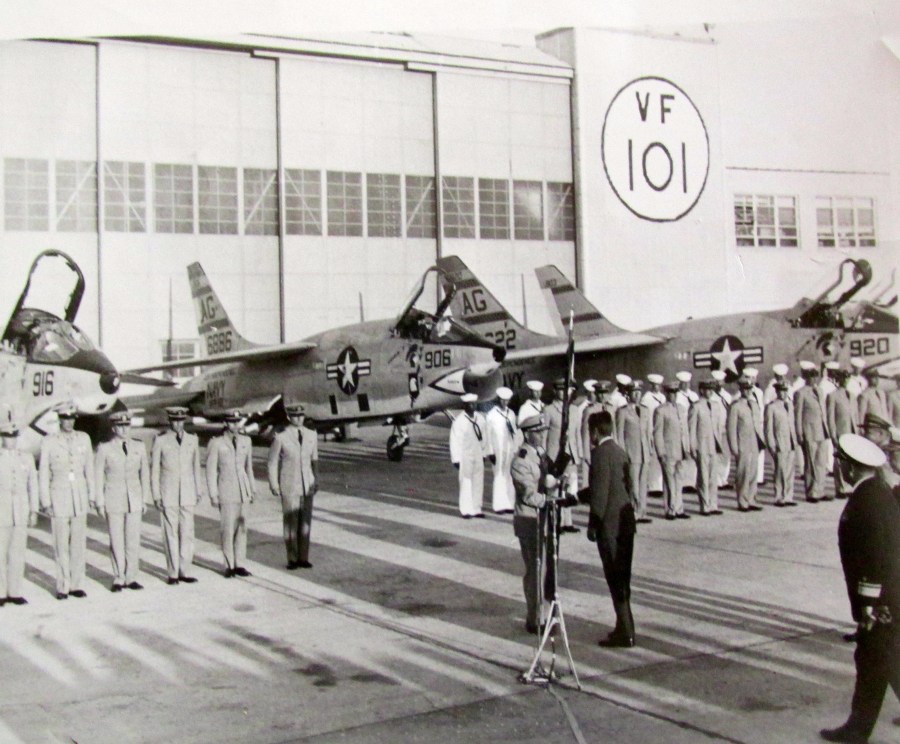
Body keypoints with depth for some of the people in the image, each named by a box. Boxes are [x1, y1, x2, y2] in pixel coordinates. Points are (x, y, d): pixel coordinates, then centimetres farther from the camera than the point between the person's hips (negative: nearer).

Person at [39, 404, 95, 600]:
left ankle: (76, 584, 12)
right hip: (59, 497, -3)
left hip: (80, 498, 3)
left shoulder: (84, 438, 6)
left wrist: (92, 496, 9)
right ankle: (62, 587, 8)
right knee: (61, 545, -1)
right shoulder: (49, 442, -2)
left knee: (79, 543, 4)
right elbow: (43, 473, 0)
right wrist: (45, 502, -3)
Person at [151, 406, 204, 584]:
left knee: (187, 533, 2)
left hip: (188, 494, 3)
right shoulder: (160, 441, -1)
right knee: (170, 534, 0)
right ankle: (172, 573, 7)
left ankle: (186, 571, 9)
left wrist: (198, 491, 13)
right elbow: (154, 470, 1)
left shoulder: (193, 440, 9)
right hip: (168, 494, -3)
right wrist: (156, 496, -3)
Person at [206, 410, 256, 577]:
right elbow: (211, 470, -2)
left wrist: (253, 489, 15)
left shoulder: (246, 441, 10)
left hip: (243, 490, 4)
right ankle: (229, 565, 5)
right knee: (228, 529, -5)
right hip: (226, 491, -4)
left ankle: (239, 564, 11)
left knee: (242, 527, 4)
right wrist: (213, 494, -6)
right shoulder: (216, 443, -3)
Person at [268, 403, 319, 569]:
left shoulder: (311, 435, 5)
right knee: (290, 522, 0)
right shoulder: (280, 437, -7)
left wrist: (316, 480, 12)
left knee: (305, 521, 5)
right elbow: (273, 463, -1)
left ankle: (303, 558, 13)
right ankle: (292, 559, 8)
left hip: (307, 484, 4)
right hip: (289, 485, -4)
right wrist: (274, 485, -4)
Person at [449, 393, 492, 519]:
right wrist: (456, 459, -13)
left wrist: (489, 453, 13)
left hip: (478, 455, 5)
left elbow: (485, 437, 13)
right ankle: (466, 510, 0)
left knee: (478, 482, 7)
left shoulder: (480, 419, 6)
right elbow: (455, 441, -10)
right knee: (466, 482, -4)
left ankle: (476, 509, 15)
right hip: (465, 456, -5)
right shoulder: (459, 421, -10)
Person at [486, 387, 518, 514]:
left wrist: (516, 448, 7)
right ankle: (499, 505, 1)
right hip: (498, 450, -4)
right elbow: (487, 435, -4)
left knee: (509, 477, 2)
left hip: (510, 450, 4)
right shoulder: (491, 415, -3)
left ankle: (509, 504, 8)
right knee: (499, 476, -3)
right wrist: (490, 452, -9)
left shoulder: (511, 414, 10)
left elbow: (515, 432, 14)